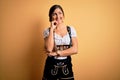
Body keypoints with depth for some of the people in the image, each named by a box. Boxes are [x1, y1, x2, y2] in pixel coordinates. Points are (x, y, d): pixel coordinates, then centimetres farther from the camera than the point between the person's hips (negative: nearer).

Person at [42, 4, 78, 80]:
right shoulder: (47, 31, -4)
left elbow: (75, 49, -9)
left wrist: (56, 53, -14)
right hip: (52, 65, -1)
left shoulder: (71, 29, 0)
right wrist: (52, 29, -17)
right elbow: (49, 49, -20)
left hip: (66, 65, 2)